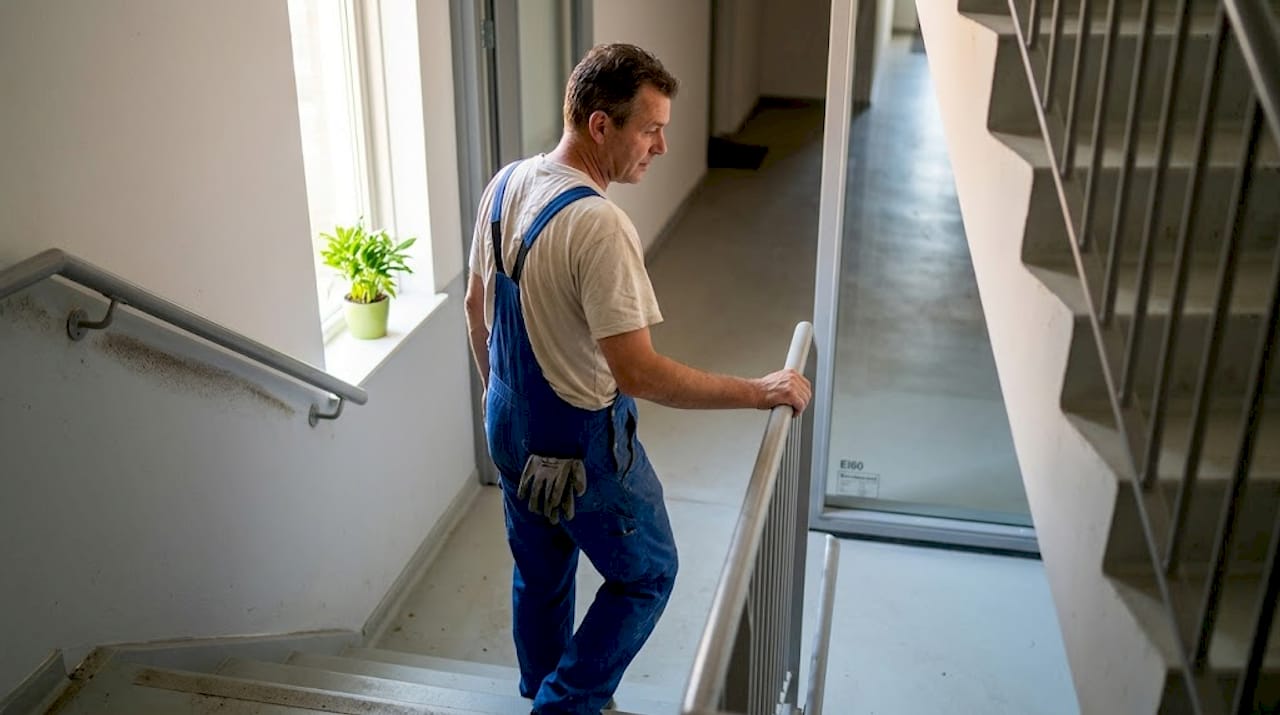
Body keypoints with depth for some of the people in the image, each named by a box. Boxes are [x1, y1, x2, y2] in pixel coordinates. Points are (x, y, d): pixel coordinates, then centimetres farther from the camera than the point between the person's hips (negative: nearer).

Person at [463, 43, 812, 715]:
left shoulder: (505, 185, -3)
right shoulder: (598, 225, -30)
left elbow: (476, 304, 9)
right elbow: (637, 373, -31)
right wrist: (759, 391, -24)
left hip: (510, 426, 8)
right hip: (581, 443, -8)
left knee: (540, 573, 25)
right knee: (647, 574, 15)